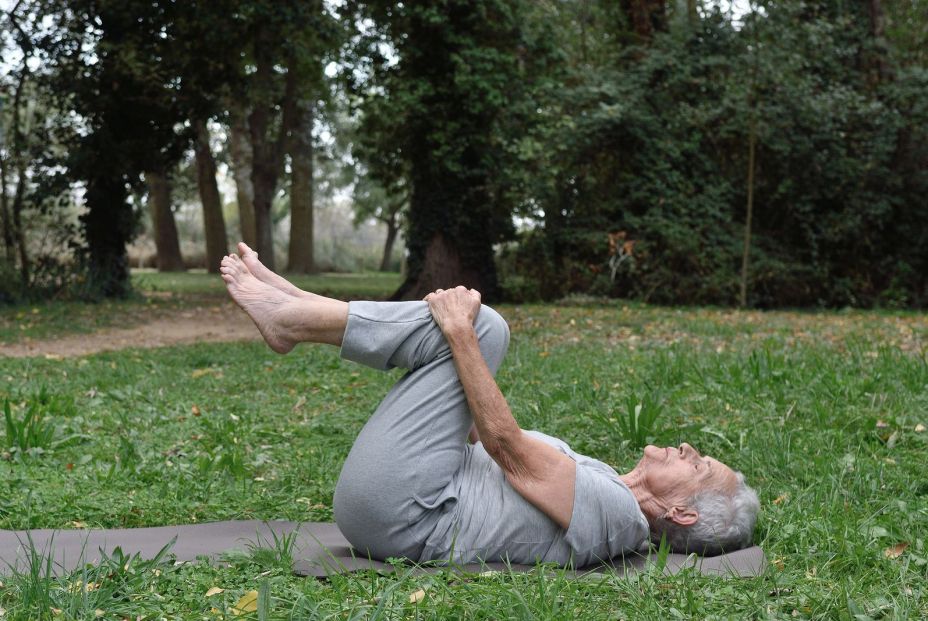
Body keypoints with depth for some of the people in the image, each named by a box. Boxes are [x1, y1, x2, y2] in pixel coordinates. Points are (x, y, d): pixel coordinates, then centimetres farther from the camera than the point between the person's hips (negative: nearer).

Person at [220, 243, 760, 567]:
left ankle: (291, 317, -7)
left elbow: (507, 445, -19)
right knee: (475, 331, 11)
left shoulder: (614, 513, -14)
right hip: (396, 506, 10)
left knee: (483, 326, -15)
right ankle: (291, 308, 3)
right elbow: (497, 438, 22)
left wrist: (460, 333, -17)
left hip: (396, 509, -10)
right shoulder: (603, 484, 16)